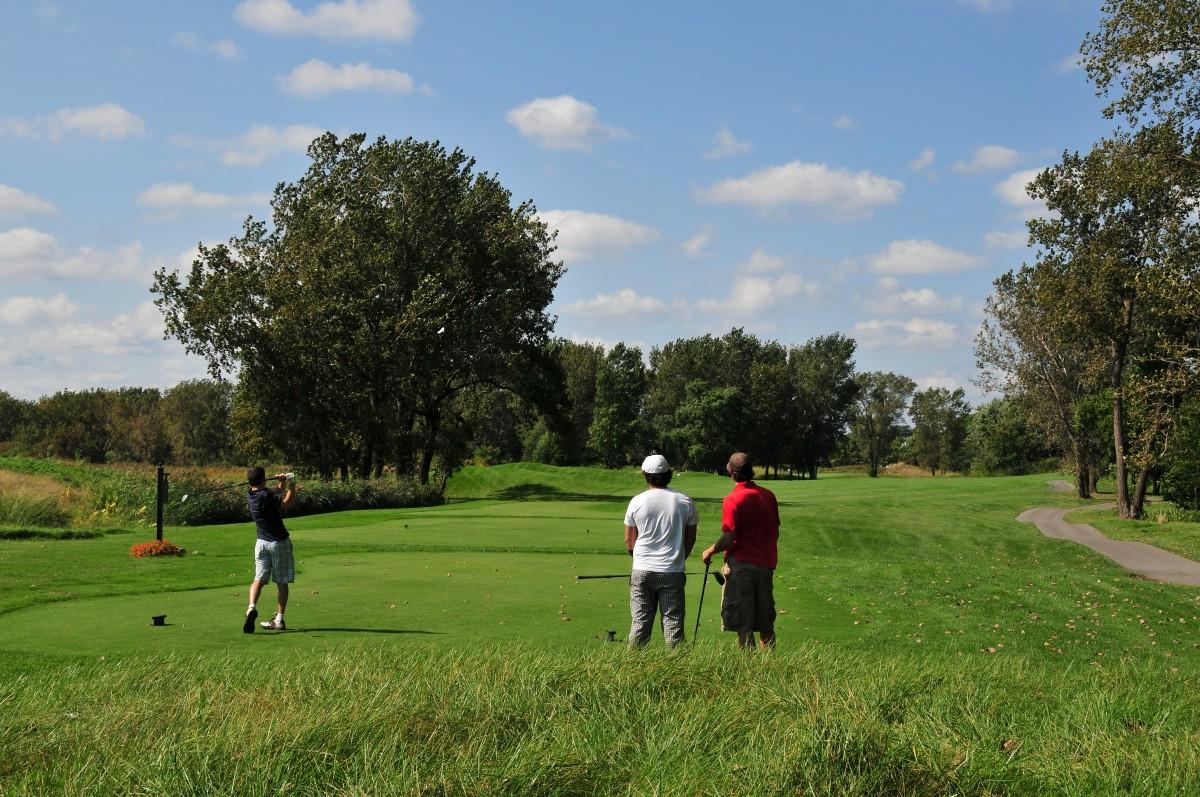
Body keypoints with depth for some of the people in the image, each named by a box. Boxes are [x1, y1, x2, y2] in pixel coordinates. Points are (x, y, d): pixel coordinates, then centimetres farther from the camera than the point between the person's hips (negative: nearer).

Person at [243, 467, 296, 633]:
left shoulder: (251, 496, 5)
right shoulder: (266, 495, -17)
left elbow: (278, 493, 17)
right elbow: (287, 502, -27)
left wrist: (282, 483, -1)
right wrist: (291, 487, -14)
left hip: (262, 543, 5)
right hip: (279, 542, -5)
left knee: (259, 578, 3)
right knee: (281, 582, 5)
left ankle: (252, 607, -23)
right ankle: (279, 619, 6)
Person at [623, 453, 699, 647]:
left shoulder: (637, 502, -2)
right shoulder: (685, 502, 0)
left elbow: (629, 541, 4)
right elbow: (690, 539, 6)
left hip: (642, 572, 0)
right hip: (673, 573, 0)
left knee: (640, 622, 6)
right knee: (673, 622, 3)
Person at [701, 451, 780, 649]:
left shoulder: (733, 499, -14)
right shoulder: (769, 496, 5)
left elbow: (729, 539, -17)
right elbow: (775, 532, 12)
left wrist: (710, 551, 0)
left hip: (741, 564, -6)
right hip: (766, 564, 6)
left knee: (743, 625, 2)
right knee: (766, 624, 15)